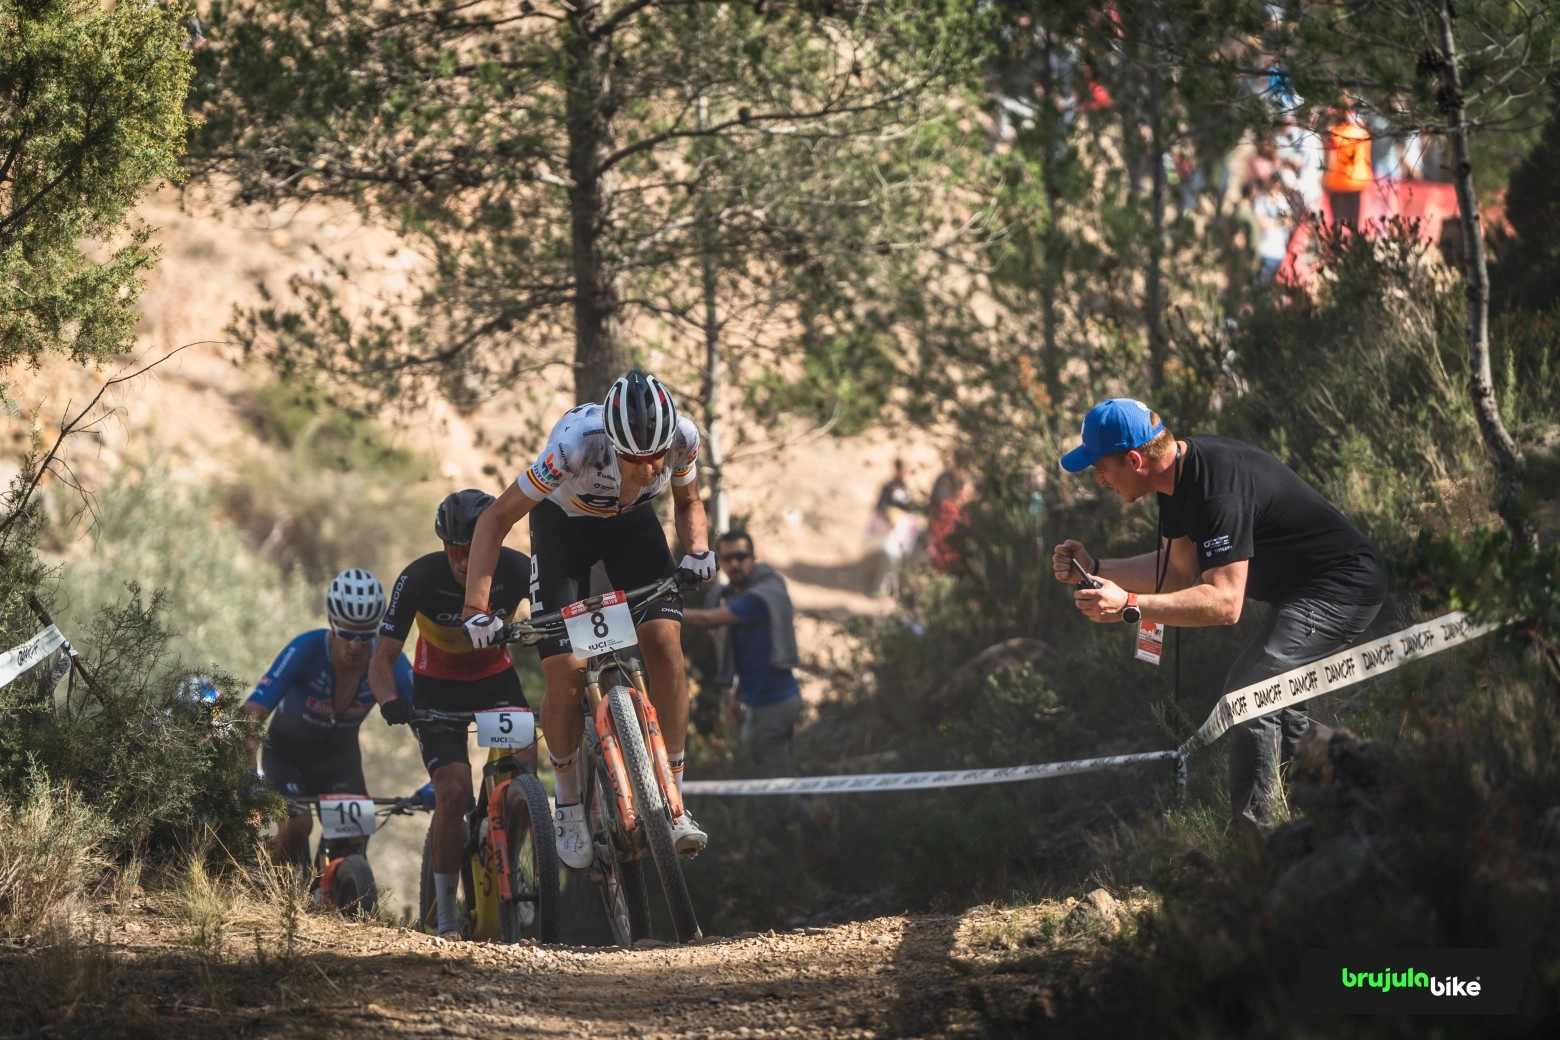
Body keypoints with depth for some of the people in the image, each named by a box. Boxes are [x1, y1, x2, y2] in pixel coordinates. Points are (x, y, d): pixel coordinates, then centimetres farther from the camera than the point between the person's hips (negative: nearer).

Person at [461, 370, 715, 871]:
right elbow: (496, 518, -28)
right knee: (565, 673, -15)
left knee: (665, 642, -19)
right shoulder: (576, 444, -39)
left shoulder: (682, 437, -29)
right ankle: (568, 805, 9)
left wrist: (698, 548, -25)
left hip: (631, 524, 3)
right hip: (564, 524, -2)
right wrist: (477, 608, -36)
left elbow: (687, 502, -4)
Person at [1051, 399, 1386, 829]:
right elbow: (1179, 570, 10)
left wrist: (1129, 605, -40)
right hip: (1301, 591, 11)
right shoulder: (1178, 473, 1)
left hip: (1341, 588, -11)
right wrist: (1093, 568, 0)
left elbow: (1225, 602, -35)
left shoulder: (1216, 489, -31)